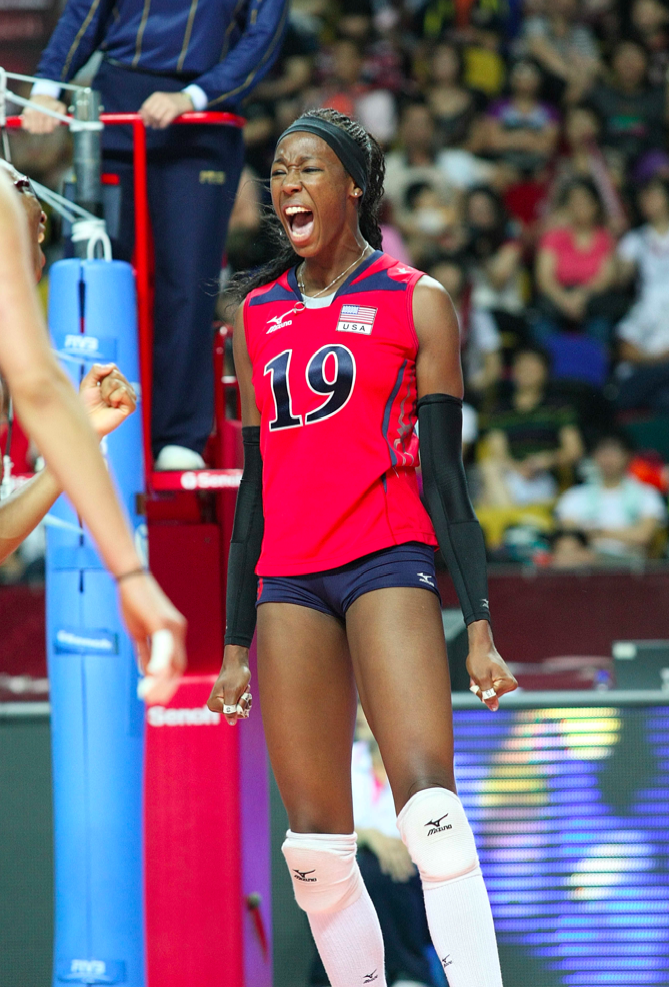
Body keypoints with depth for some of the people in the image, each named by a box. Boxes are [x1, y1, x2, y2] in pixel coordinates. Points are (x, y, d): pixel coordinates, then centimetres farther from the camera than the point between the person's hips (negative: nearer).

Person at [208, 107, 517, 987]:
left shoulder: (416, 303, 5)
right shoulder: (257, 314, 17)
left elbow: (445, 476, 1)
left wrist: (480, 627, -7)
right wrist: (236, 644, 16)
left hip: (388, 562, -4)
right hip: (287, 579, 5)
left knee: (429, 804, -23)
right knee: (316, 844, -1)